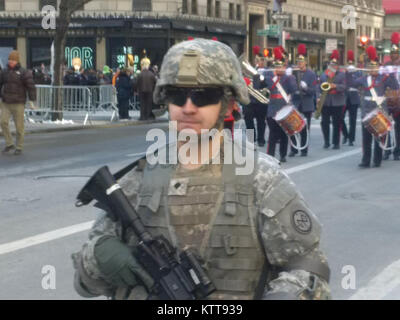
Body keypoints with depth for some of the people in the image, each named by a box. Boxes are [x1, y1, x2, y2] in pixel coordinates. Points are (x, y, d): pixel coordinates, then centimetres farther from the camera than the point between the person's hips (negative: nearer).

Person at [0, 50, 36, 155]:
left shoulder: (23, 73, -6)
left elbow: (31, 86, -11)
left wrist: (32, 100, -17)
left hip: (18, 104, -4)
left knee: (19, 126, 0)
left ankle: (19, 147, 12)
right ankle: (9, 144, 1)